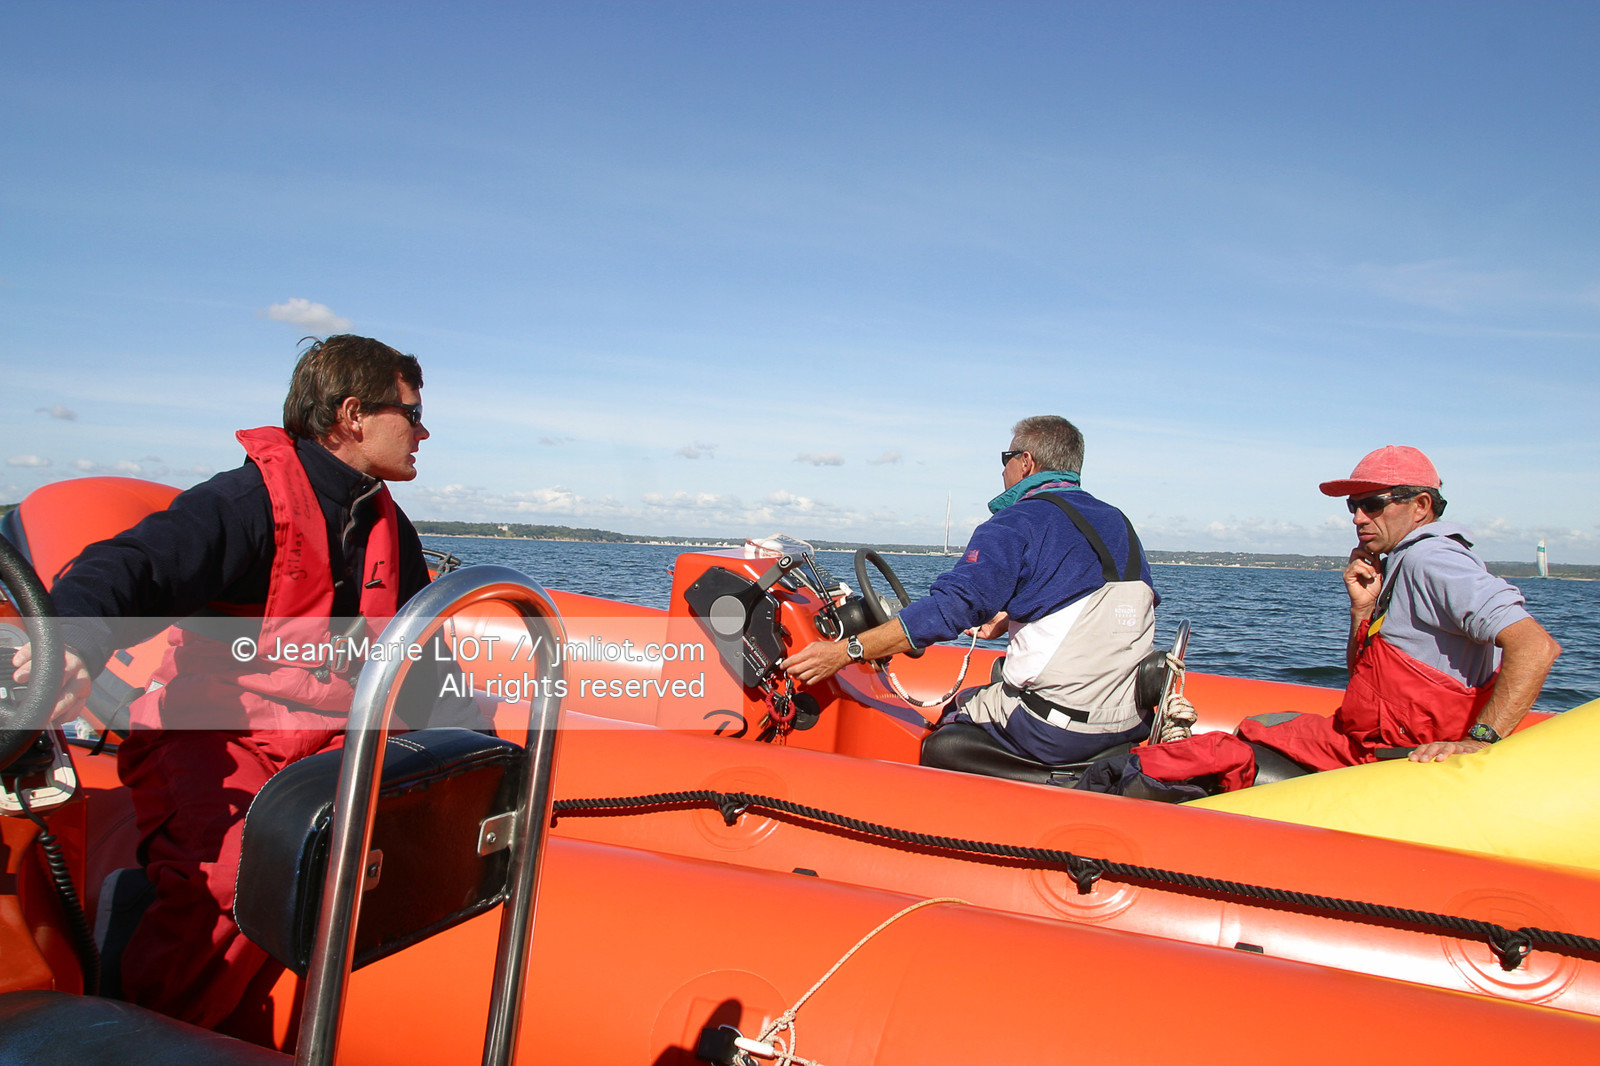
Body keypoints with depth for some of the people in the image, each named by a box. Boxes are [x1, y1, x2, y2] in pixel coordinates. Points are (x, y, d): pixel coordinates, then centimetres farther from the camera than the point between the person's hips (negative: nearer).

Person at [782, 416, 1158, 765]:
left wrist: (846, 651, -20)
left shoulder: (1018, 524, -11)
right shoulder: (1119, 523, 11)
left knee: (956, 707, 19)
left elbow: (952, 605, -21)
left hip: (1054, 733, -7)